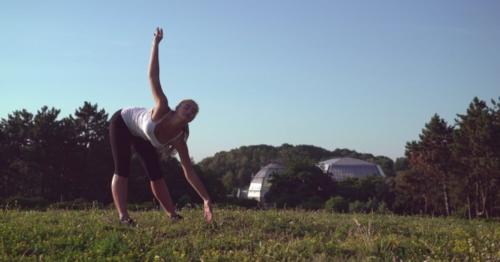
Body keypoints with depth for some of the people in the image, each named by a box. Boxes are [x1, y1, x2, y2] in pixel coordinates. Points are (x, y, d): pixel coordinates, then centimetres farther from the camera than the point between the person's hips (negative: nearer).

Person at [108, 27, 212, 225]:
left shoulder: (179, 140, -24)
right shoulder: (162, 110, -38)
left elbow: (189, 173, -21)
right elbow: (153, 77, -41)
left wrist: (206, 200, -25)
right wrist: (156, 44, -44)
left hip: (141, 135, 5)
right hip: (122, 122, -5)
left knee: (155, 174, -2)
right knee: (122, 170, -14)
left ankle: (172, 215, 2)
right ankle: (123, 217, -18)